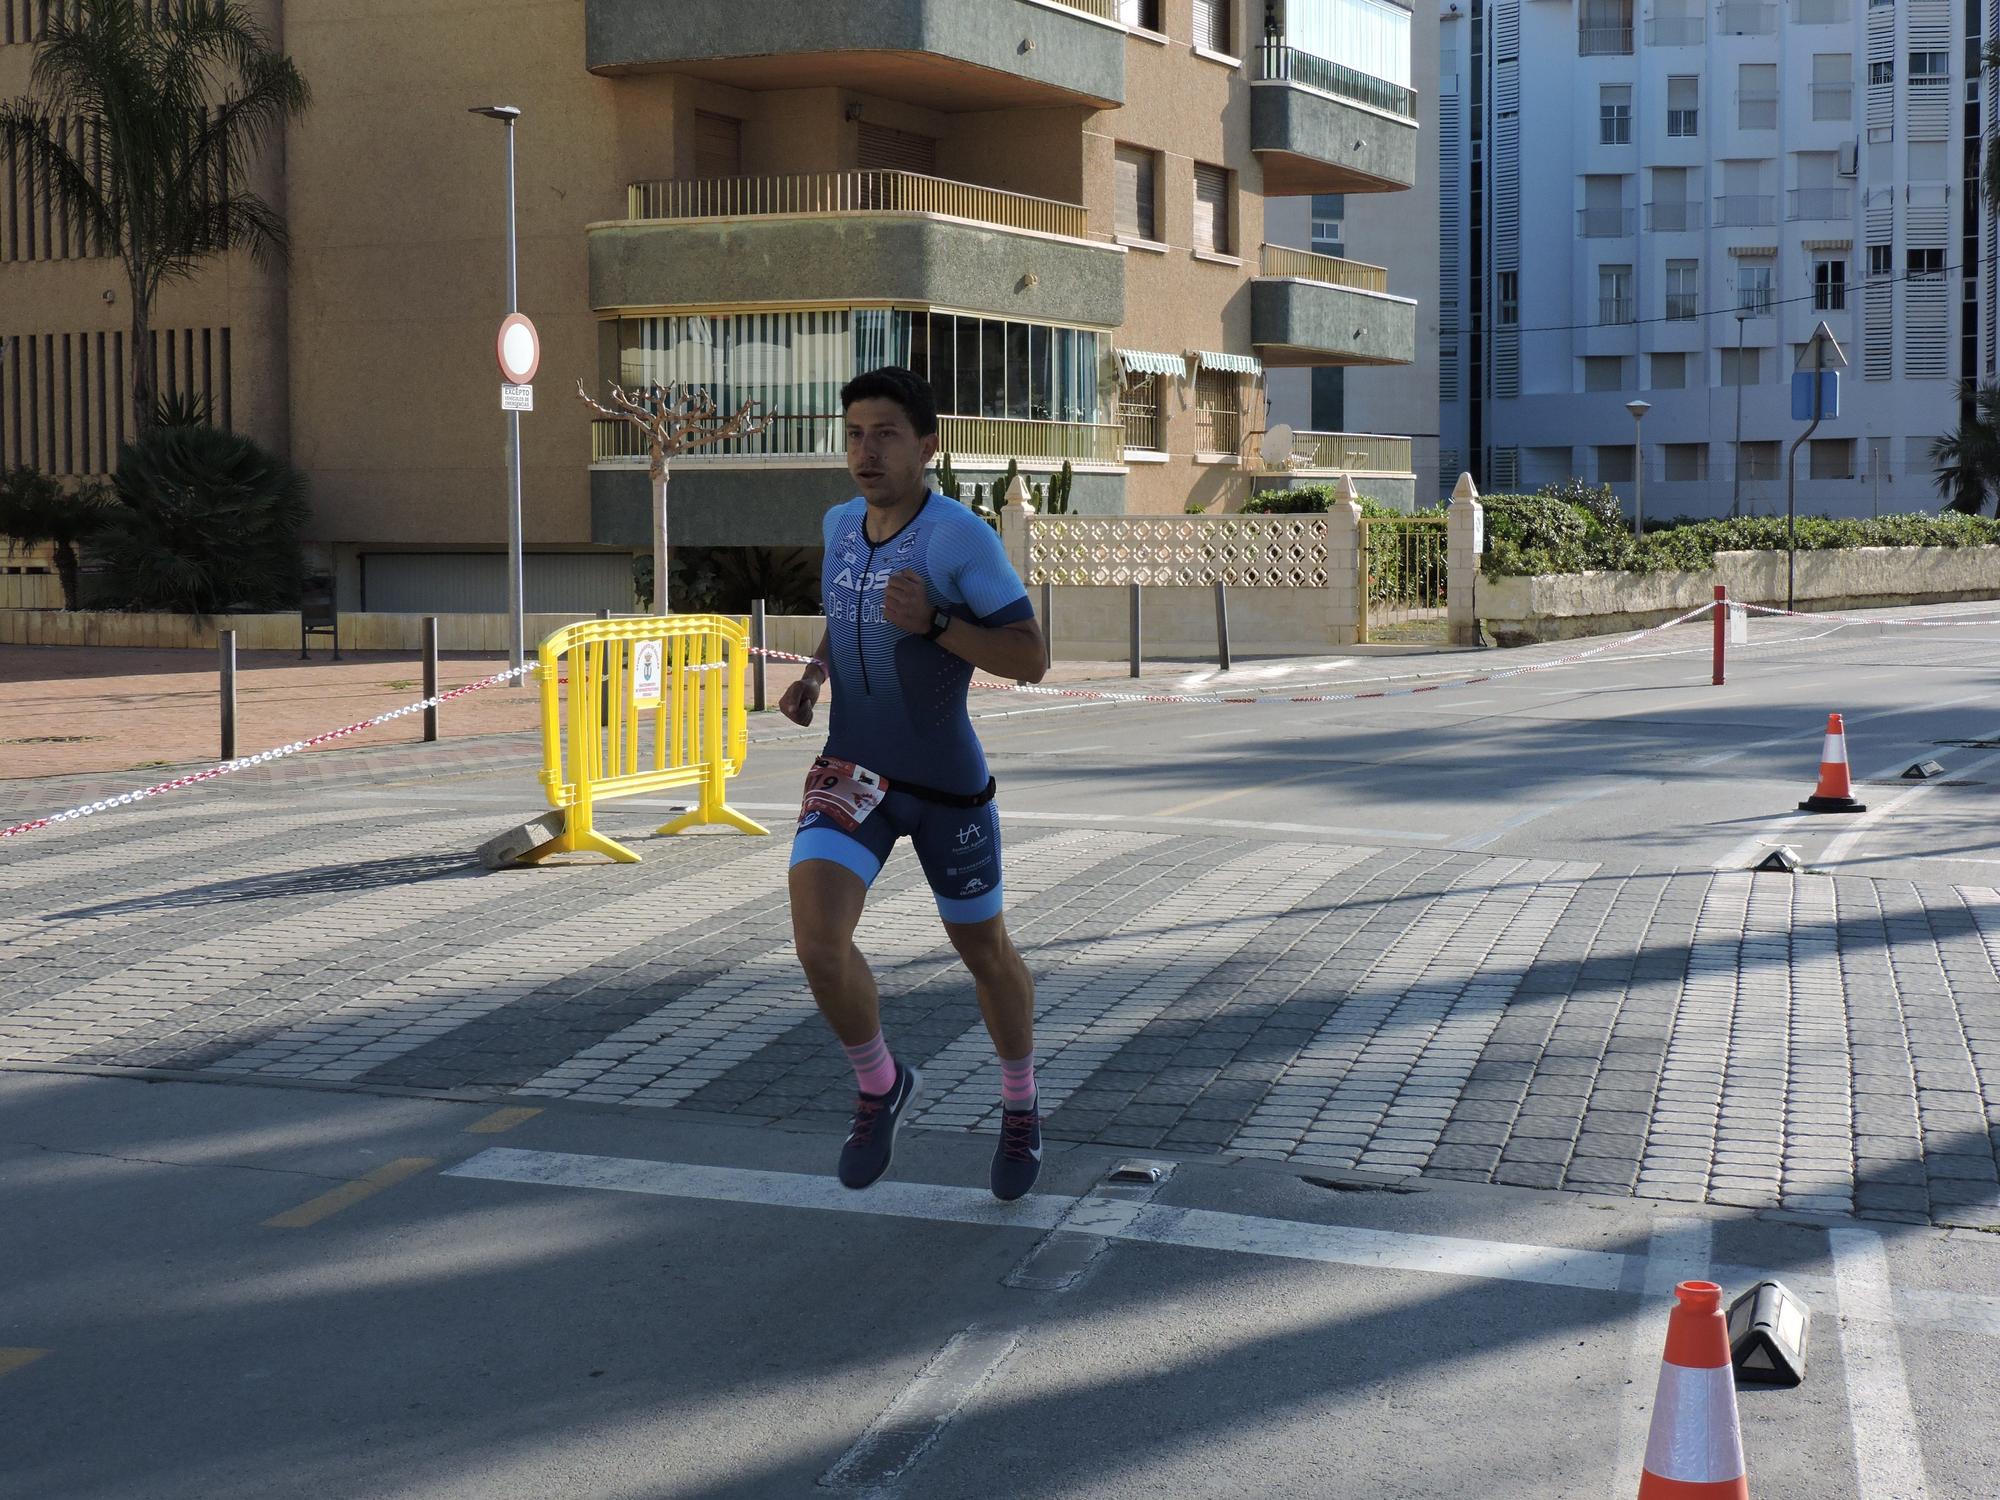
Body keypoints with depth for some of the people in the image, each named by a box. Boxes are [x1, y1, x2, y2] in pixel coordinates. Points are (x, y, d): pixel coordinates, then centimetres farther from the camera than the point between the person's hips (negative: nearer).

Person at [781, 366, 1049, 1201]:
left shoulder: (962, 537, -17)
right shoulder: (842, 525, 1)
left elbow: (1030, 659, -17)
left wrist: (933, 624, -30)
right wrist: (813, 677, 2)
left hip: (947, 783, -3)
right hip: (853, 775, 3)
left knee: (985, 953, 15)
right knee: (818, 942, -20)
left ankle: (1020, 1107, 42)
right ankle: (881, 1084, 9)